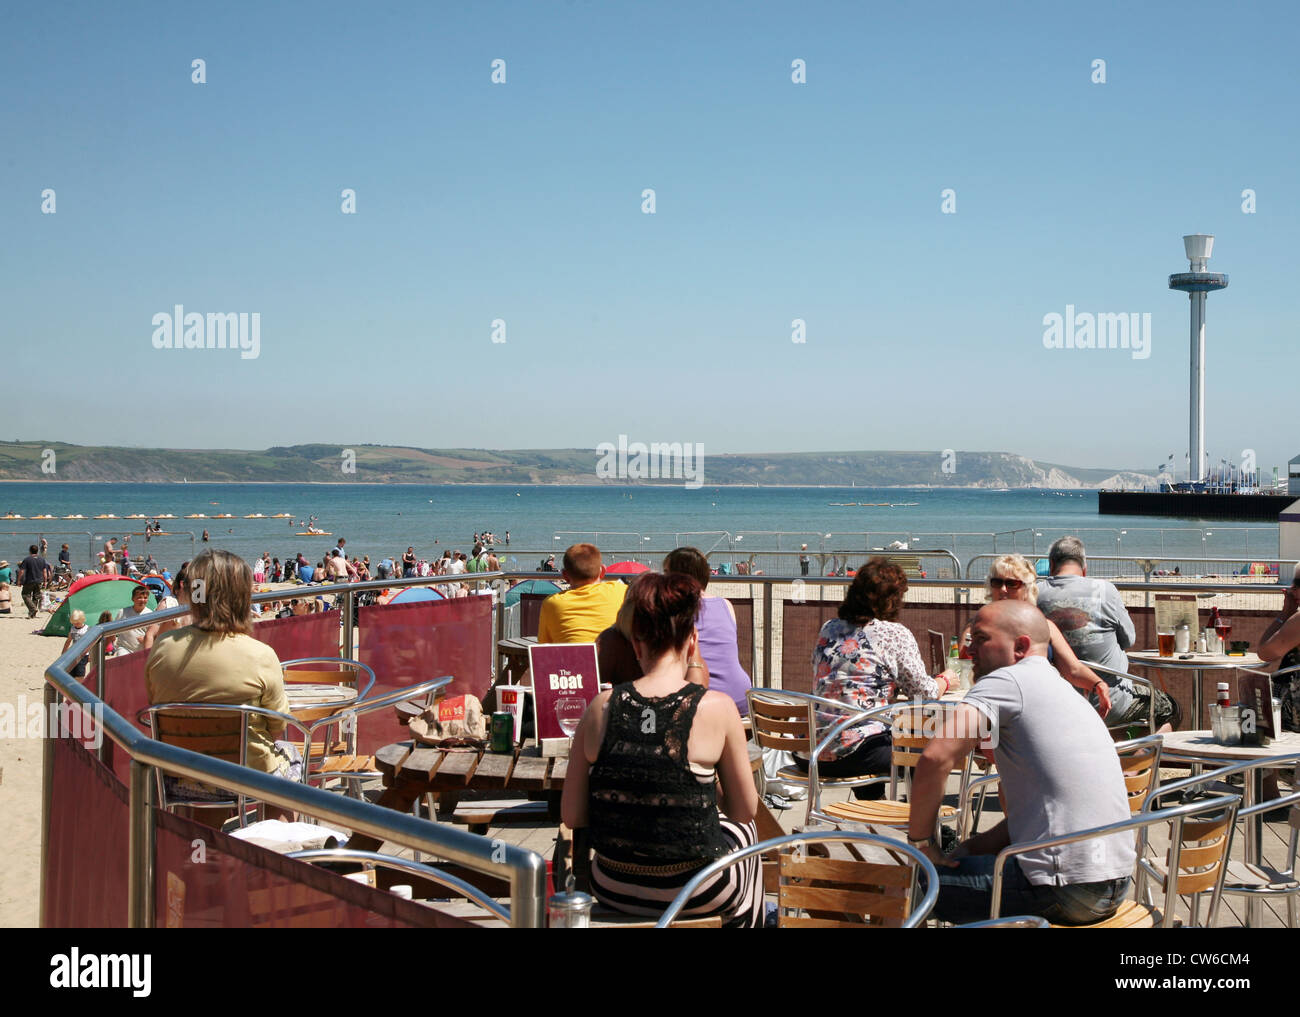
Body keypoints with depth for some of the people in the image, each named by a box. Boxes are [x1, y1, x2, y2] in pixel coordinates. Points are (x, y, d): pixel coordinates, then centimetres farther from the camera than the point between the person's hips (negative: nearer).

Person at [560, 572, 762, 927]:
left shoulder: (602, 707, -8)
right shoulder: (716, 708, -15)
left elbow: (572, 815, -4)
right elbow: (746, 810, -3)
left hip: (613, 890, 3)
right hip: (693, 896, -2)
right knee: (743, 831, 33)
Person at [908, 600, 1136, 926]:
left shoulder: (1007, 681, -8)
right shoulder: (1065, 692, 21)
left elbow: (936, 758, -21)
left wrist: (920, 840, -7)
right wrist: (975, 846, 14)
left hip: (1066, 892, -9)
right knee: (979, 861, 29)